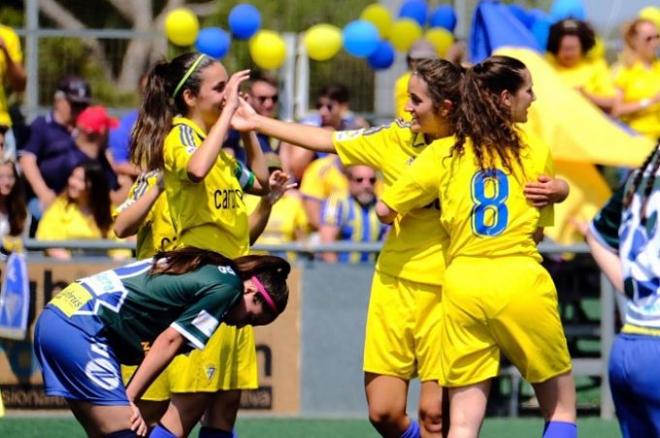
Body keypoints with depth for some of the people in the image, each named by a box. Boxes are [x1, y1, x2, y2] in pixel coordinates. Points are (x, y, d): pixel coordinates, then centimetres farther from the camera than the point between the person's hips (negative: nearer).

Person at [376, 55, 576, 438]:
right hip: (521, 281, -2)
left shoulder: (443, 154, 7)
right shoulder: (536, 154, 4)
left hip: (462, 285, 2)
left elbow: (385, 211, 7)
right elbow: (540, 231, 10)